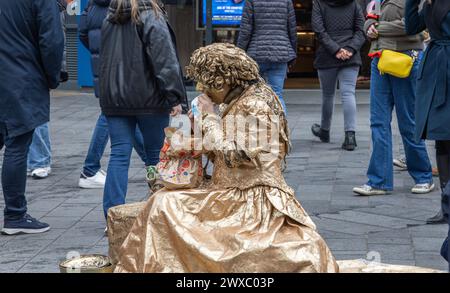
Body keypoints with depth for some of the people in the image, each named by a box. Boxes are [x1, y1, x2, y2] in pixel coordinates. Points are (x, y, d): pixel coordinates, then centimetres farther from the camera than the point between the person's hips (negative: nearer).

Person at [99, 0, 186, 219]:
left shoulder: (110, 20, 9)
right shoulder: (151, 18, -11)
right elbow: (165, 61, -16)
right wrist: (174, 97, -14)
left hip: (114, 97, 5)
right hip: (148, 99, -5)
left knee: (119, 154, 4)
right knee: (156, 154, 8)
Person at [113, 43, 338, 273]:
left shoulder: (256, 104, -12)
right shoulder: (238, 101, 16)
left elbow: (235, 154, -18)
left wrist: (210, 116, -10)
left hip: (253, 200, -9)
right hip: (231, 194, 9)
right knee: (162, 204, -5)